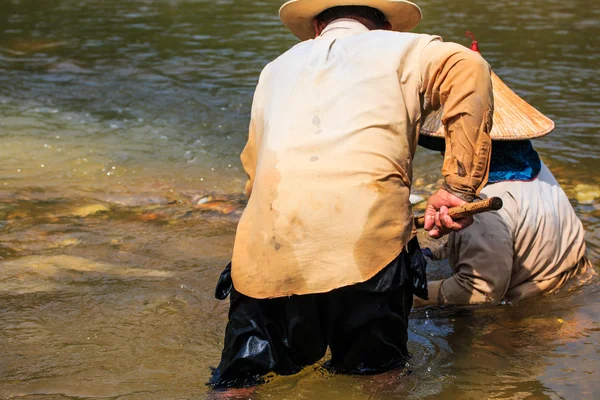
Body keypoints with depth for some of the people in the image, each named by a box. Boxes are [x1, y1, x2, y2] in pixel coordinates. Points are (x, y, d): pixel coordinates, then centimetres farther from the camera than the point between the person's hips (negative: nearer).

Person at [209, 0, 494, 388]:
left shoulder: (276, 69, 30)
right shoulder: (400, 48, 18)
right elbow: (468, 69, -3)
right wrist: (459, 189, -4)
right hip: (367, 248, -2)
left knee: (240, 384, 12)